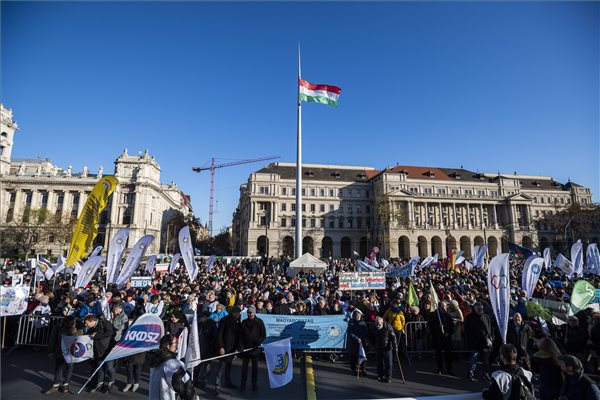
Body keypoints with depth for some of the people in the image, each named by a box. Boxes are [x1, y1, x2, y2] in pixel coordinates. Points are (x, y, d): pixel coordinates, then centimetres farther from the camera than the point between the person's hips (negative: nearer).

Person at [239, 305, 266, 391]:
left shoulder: (259, 322, -3)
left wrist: (258, 343, -14)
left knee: (255, 366, 9)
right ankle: (243, 383, 22)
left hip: (255, 348, -2)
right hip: (245, 348, 2)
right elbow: (240, 335, 5)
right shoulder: (244, 322, 3)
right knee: (244, 366, 8)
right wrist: (241, 345, -7)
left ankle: (254, 383, 21)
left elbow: (263, 335, -2)